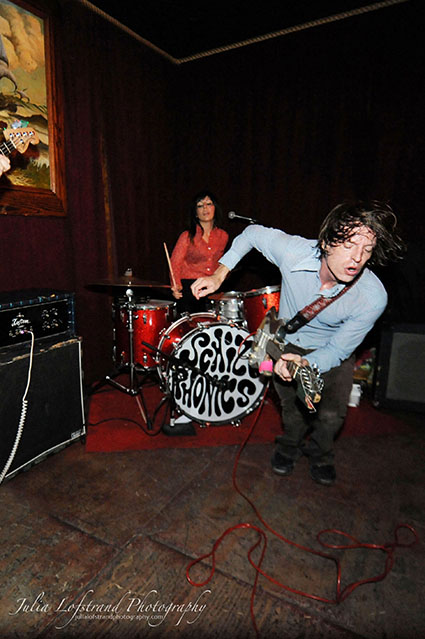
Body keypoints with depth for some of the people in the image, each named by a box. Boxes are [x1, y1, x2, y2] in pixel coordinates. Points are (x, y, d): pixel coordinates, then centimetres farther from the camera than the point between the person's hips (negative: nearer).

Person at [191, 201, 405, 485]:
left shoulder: (373, 298, -34)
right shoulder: (294, 251, -34)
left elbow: (337, 350, -22)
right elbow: (253, 233, -13)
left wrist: (305, 364, -42)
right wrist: (219, 275, -17)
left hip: (331, 349, 0)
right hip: (287, 340, 1)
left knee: (332, 414, -7)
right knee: (291, 403, 3)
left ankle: (319, 453, 30)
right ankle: (291, 444, 39)